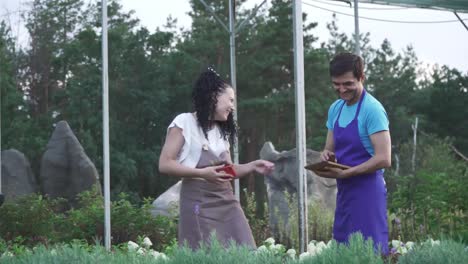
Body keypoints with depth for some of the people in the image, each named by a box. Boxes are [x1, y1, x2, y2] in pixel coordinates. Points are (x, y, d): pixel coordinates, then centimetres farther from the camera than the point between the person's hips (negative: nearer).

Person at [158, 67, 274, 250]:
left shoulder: (222, 130, 18)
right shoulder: (184, 122, -3)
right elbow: (165, 164, -9)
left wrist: (252, 166, 2)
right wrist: (202, 173, -18)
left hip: (226, 201, 7)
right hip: (198, 202, -7)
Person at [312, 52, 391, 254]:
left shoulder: (372, 109, -14)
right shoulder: (335, 109, 10)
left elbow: (383, 159, -19)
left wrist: (344, 173, -23)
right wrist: (326, 155, -4)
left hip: (367, 191, -8)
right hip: (344, 191, 8)